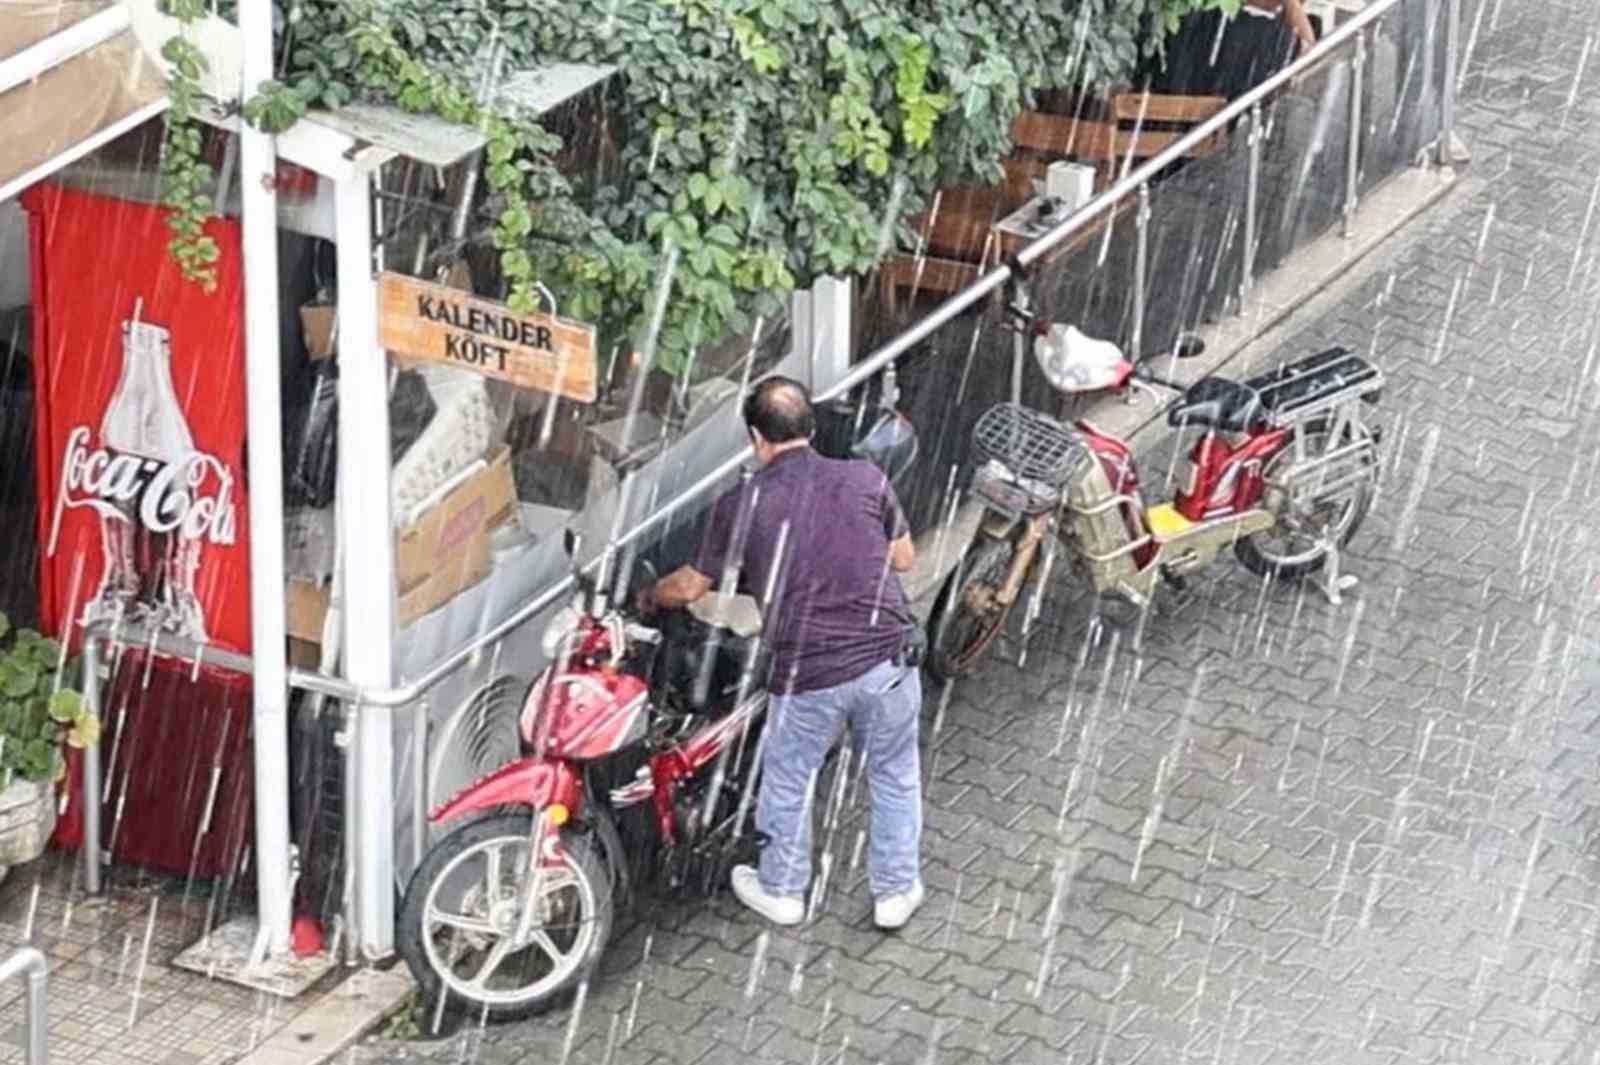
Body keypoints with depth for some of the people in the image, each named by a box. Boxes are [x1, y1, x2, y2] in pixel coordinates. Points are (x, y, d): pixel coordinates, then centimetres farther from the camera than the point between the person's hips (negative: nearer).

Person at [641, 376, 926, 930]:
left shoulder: (740, 506, -6)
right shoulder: (865, 479, -3)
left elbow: (691, 587, 6)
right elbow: (904, 558, 10)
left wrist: (649, 596, 27)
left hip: (808, 674, -1)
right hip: (887, 657, 1)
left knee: (787, 781, 21)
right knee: (895, 776, 21)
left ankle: (781, 889, 37)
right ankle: (896, 889, 30)